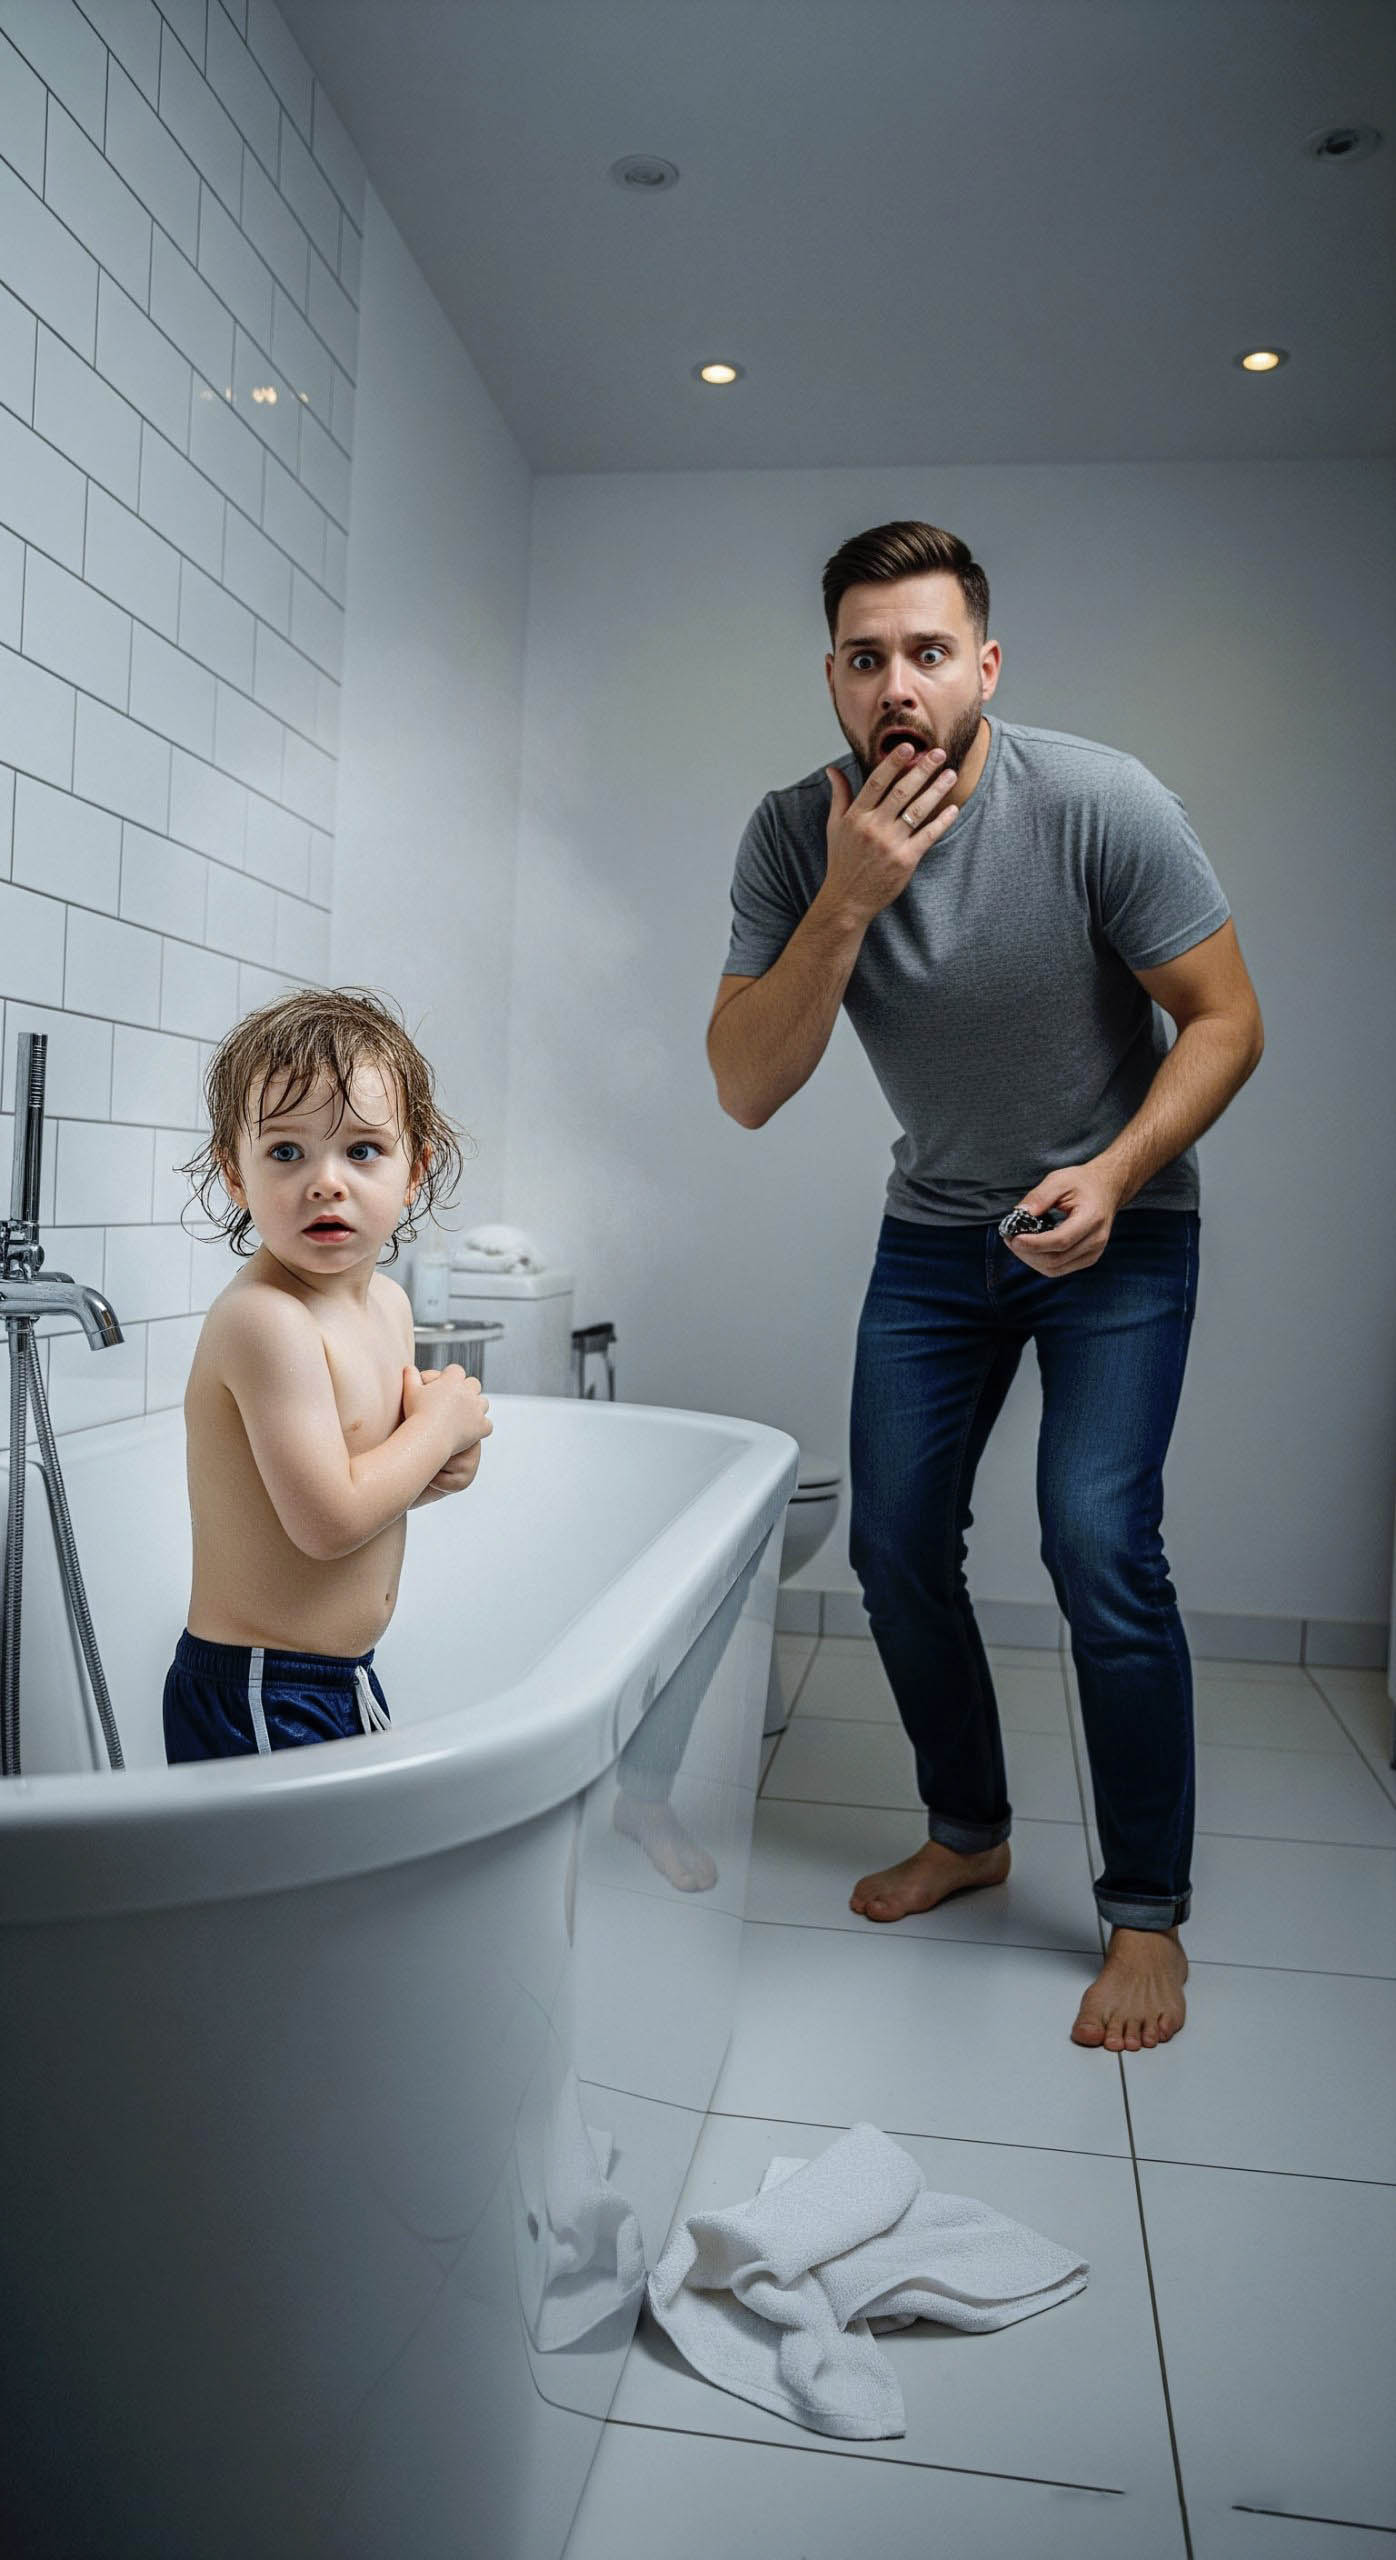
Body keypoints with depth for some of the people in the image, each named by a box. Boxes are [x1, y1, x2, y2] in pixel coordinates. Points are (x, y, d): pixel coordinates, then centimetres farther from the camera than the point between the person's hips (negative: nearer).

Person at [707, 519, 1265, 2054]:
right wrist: (846, 906, -29)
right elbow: (746, 1091, -16)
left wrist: (1110, 1178, -29)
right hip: (937, 1229, 4)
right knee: (897, 1547, 4)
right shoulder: (794, 838, -12)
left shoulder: (1099, 804, -21)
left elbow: (1225, 1020, -14)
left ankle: (1148, 1910, 4)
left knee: (1098, 1543, -16)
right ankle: (968, 1832, 28)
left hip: (1118, 1224, -3)